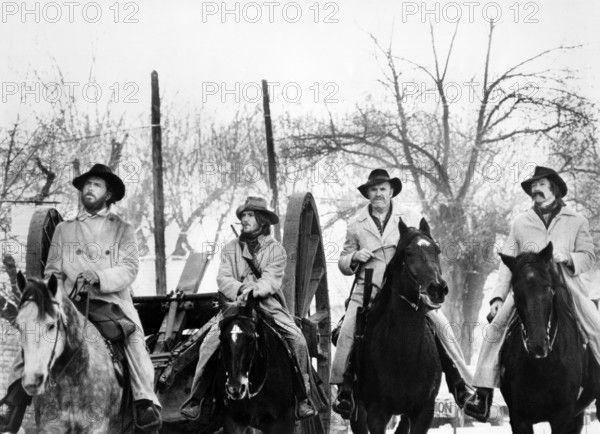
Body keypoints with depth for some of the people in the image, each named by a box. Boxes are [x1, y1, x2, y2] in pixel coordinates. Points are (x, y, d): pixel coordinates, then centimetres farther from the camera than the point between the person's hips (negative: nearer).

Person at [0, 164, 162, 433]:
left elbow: (129, 269, -1)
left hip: (113, 302, -2)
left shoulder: (123, 230, 12)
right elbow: (53, 273, 13)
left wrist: (99, 276, -20)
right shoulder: (64, 230, 18)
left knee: (134, 337, -31)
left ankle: (146, 403, -34)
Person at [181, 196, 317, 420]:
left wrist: (255, 288, -28)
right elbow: (223, 278, 2)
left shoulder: (275, 249, 5)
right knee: (210, 341, -19)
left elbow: (272, 279, -8)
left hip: (267, 303, -1)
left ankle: (303, 396, -8)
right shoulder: (231, 248, 11)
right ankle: (196, 396, -9)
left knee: (296, 338, -20)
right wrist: (240, 288, -19)